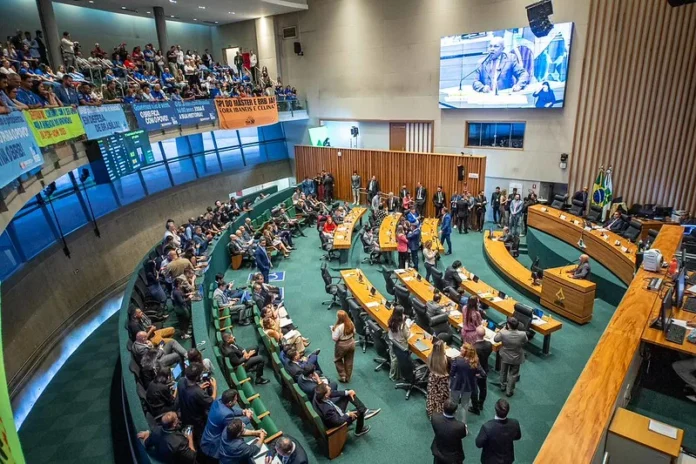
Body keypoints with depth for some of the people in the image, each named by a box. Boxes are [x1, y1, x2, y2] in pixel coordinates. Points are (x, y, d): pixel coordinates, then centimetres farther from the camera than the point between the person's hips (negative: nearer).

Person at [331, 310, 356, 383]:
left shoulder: (339, 327, -30)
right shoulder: (351, 323, -11)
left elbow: (334, 338, -24)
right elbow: (354, 333, 3)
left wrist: (333, 330, -10)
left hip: (342, 346, -5)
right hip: (351, 344, 5)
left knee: (338, 360, 21)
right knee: (349, 361, 19)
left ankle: (342, 376, 20)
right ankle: (348, 377, 33)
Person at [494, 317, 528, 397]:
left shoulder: (503, 333, -31)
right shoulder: (522, 334, -29)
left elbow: (495, 339, -10)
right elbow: (525, 342, -5)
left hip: (505, 356, 0)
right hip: (516, 358, 0)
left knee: (503, 371, 26)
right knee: (513, 374, 20)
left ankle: (503, 386, 47)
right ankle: (509, 391, 33)